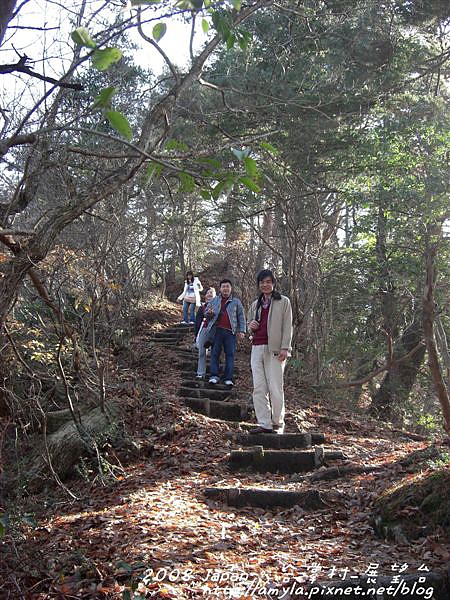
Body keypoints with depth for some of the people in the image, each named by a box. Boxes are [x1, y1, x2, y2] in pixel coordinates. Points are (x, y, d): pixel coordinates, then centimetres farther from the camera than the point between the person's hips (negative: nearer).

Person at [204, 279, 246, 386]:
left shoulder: (236, 302, 12)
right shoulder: (214, 300, 16)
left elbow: (241, 317, 10)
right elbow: (206, 313, 20)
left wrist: (242, 330, -2)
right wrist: (209, 313, -5)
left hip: (230, 332, -1)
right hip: (216, 330, 1)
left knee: (230, 354, -2)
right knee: (215, 353, -1)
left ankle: (228, 378, 0)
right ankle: (214, 376, 2)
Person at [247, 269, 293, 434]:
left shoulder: (283, 302, 6)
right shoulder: (255, 304, 20)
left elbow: (287, 326, 0)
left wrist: (285, 348, -11)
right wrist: (251, 326, 3)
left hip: (274, 349, -5)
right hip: (257, 348, 5)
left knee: (275, 388, -4)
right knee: (258, 388, -1)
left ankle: (278, 423, 9)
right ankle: (264, 424, 3)